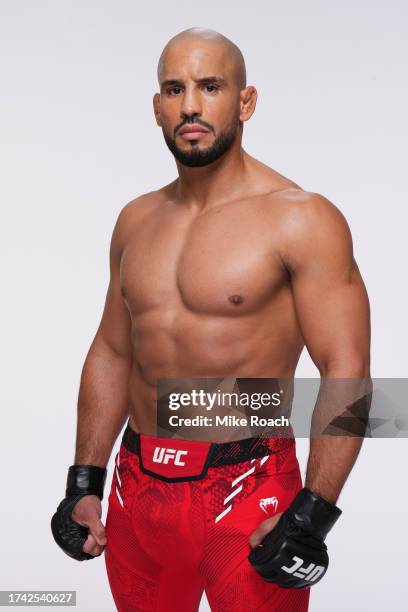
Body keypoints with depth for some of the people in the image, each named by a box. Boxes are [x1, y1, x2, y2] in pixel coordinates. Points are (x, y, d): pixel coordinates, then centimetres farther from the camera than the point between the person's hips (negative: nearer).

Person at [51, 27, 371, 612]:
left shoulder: (301, 220, -11)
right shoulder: (137, 220, 8)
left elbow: (345, 370, -15)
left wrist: (312, 515, -21)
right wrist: (84, 485, 10)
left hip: (247, 493, -5)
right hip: (137, 488, 6)